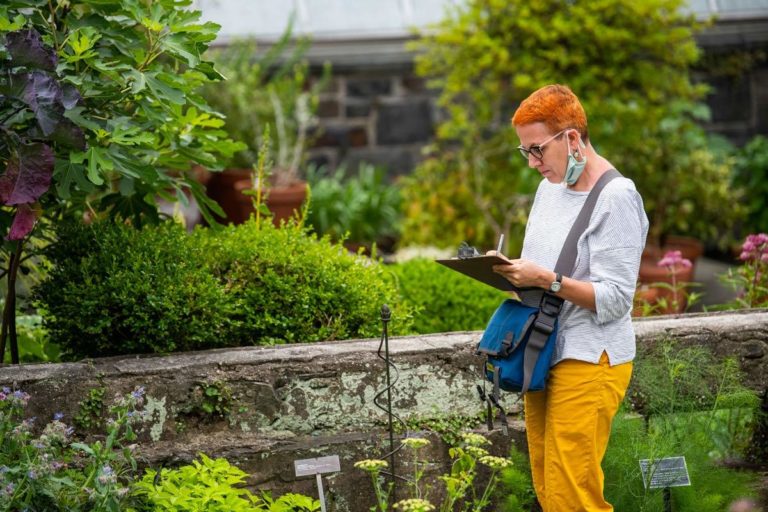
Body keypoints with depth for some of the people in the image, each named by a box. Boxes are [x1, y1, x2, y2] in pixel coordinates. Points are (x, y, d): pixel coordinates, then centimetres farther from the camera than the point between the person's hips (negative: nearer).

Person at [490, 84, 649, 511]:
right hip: (543, 354, 8)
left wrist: (546, 279, -24)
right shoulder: (550, 187, 11)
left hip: (588, 362, -8)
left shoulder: (616, 197, -13)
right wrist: (512, 271, 1)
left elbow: (614, 299, -17)